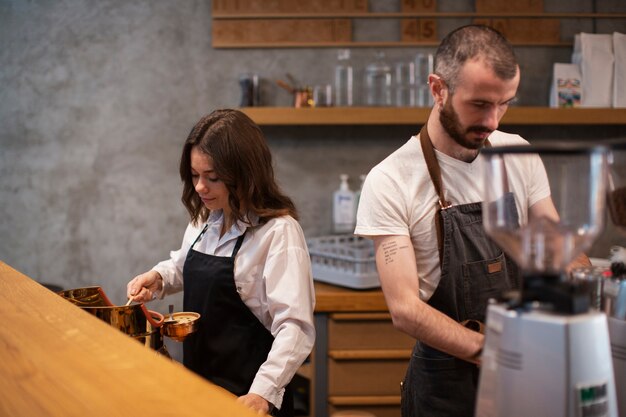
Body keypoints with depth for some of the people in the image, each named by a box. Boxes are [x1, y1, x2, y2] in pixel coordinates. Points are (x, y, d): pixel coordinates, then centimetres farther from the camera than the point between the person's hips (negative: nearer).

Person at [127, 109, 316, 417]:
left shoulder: (278, 231, -20)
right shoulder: (204, 221, 2)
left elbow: (295, 327, -27)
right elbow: (183, 267, 22)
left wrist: (264, 392, -39)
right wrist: (158, 277, 1)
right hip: (198, 381, 7)